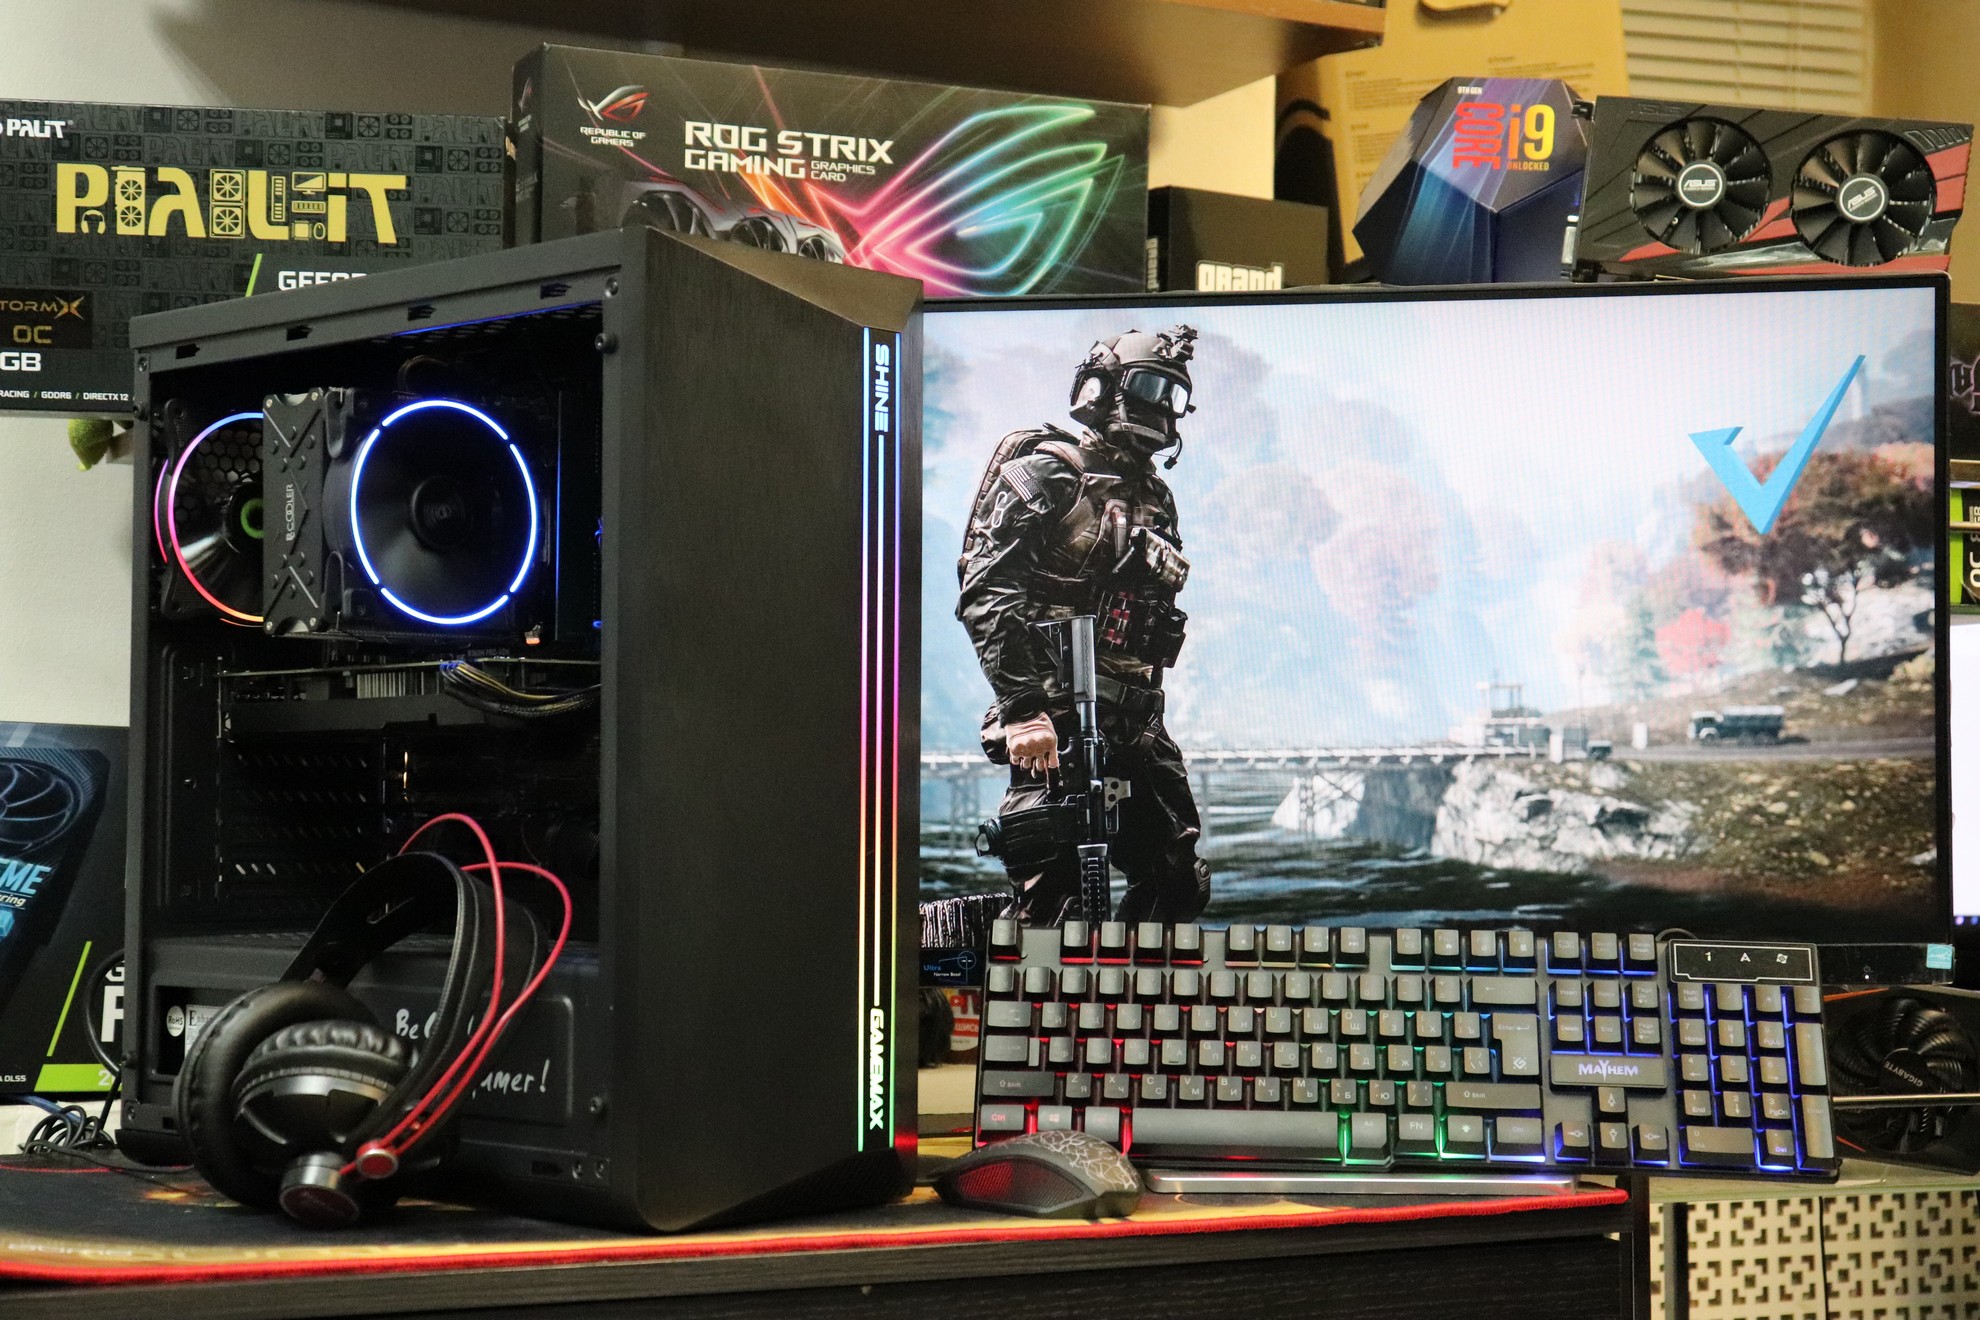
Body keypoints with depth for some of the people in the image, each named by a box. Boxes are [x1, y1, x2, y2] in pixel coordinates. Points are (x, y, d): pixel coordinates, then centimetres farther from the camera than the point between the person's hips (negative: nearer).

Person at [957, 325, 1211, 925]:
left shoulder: (1155, 500, 20)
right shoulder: (1048, 471, -5)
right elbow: (986, 595, -16)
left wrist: (1143, 706, 18)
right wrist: (1024, 710, -23)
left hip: (1133, 723, 8)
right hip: (1057, 718, -8)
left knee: (1179, 884, 8)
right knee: (1052, 892, -11)